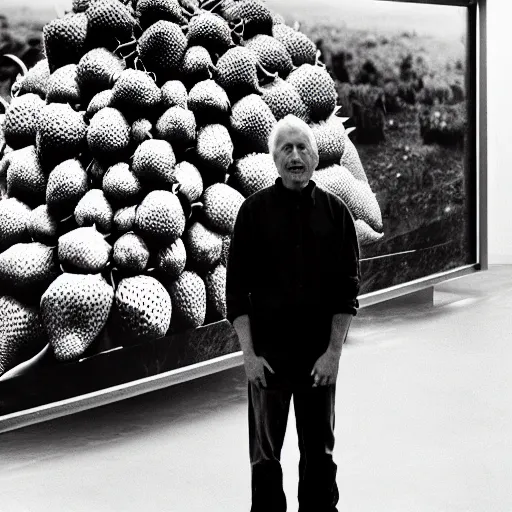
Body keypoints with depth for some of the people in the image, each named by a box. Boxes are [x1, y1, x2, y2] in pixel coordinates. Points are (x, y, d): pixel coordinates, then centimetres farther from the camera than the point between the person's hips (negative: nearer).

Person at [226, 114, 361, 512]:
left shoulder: (335, 211, 1)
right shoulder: (254, 210, -2)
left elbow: (348, 288, 0)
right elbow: (237, 288, -2)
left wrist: (333, 352, -7)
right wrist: (249, 354, -8)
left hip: (320, 355, 1)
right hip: (268, 353, -1)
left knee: (319, 453, 9)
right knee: (265, 454, 7)